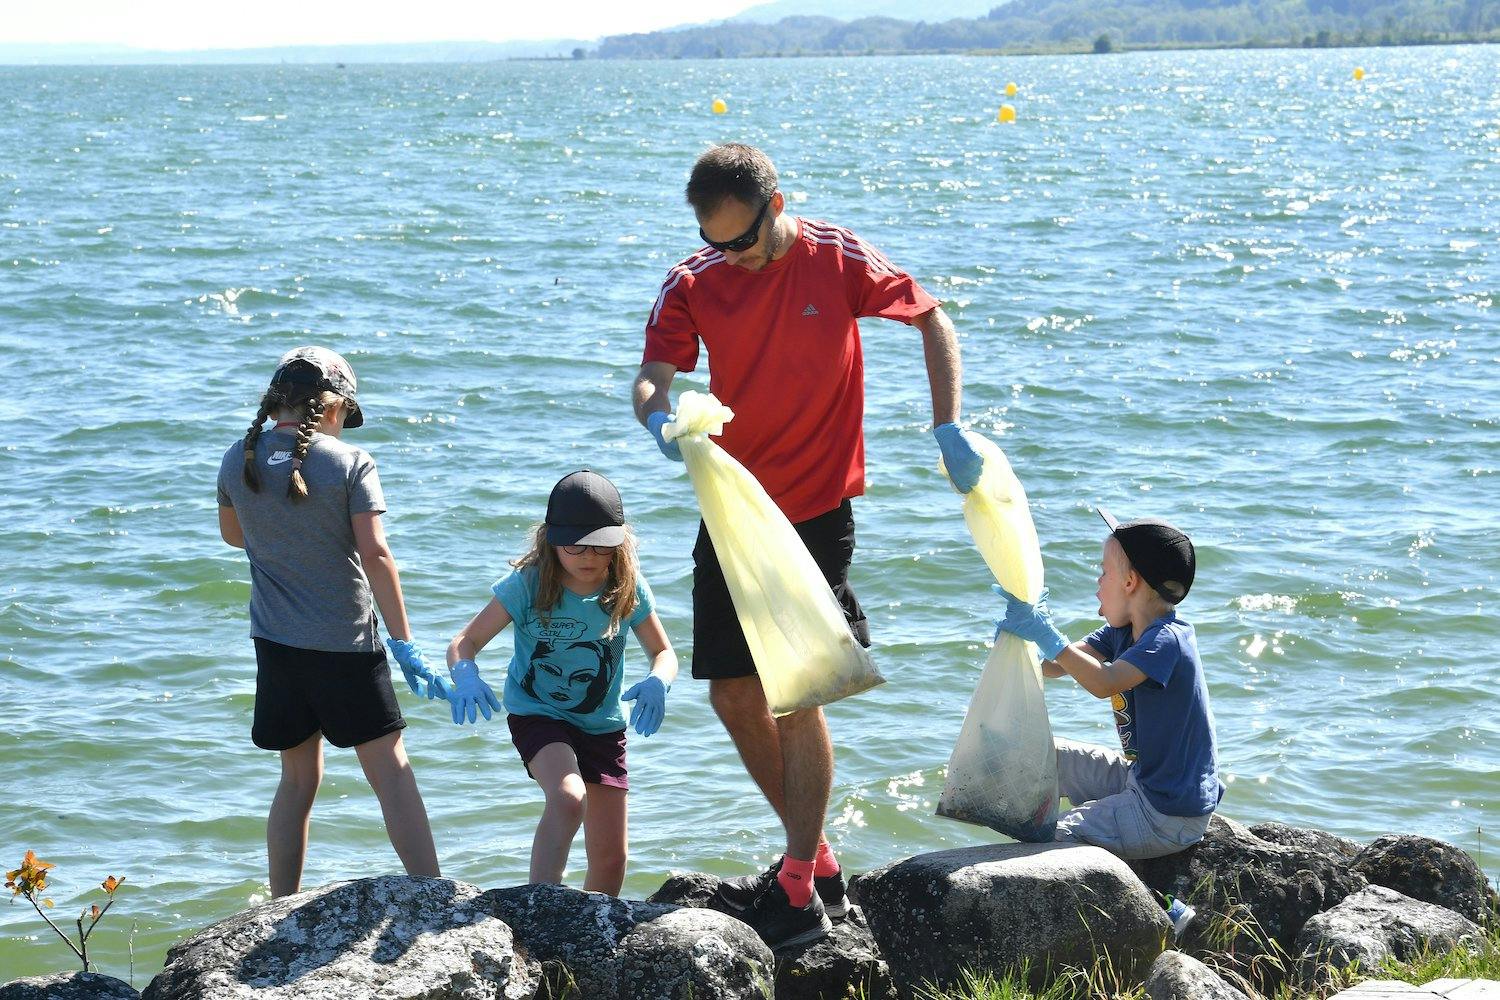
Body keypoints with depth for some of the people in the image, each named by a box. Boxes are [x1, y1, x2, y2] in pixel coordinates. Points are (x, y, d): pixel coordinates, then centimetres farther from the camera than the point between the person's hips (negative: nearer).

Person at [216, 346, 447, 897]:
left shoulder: (240, 461, 2)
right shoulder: (350, 463, -10)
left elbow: (234, 534, 19)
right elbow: (375, 554, -14)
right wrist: (404, 643, -12)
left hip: (276, 643, 4)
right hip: (346, 644, -4)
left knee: (298, 779, 14)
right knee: (392, 772, 0)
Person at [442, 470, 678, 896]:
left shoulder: (628, 589, -10)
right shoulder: (528, 585, -17)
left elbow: (663, 652, 1)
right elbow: (465, 642, -14)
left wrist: (657, 682, -24)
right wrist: (466, 677, -38)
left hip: (603, 726, 4)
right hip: (538, 717, -4)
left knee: (610, 861, 5)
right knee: (568, 798, -35)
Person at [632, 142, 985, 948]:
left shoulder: (838, 261, -8)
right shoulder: (692, 284, -2)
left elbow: (933, 321, 3)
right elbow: (651, 376, -12)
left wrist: (949, 429, -6)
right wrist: (659, 417, -36)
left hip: (816, 510, -4)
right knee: (733, 696, 6)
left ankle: (802, 893, -5)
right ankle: (813, 857, 22)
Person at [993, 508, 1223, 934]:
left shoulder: (1167, 641, -23)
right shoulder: (1122, 632, 5)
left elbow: (1104, 682, -37)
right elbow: (1058, 665, 0)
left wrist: (1047, 635, -35)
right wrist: (1025, 633, -17)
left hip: (1171, 815, -10)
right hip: (1138, 778, 10)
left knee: (1055, 840, -13)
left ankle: (1164, 914, -7)